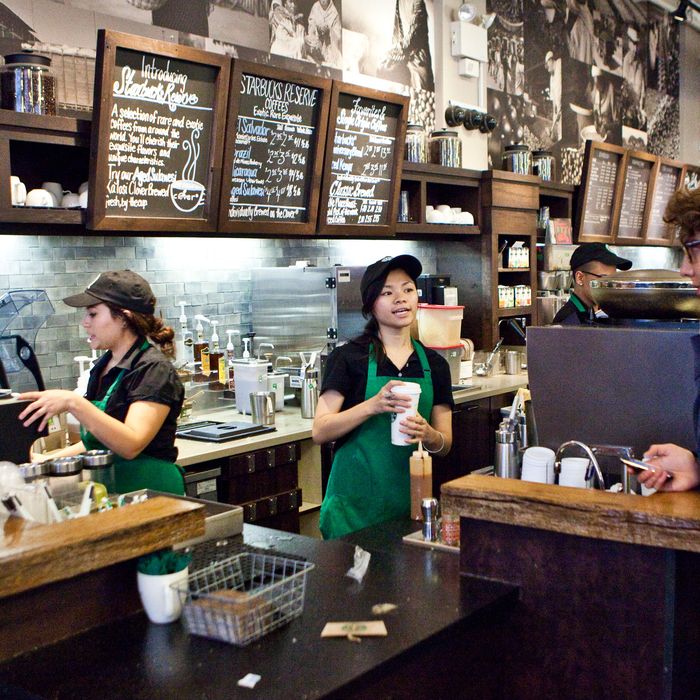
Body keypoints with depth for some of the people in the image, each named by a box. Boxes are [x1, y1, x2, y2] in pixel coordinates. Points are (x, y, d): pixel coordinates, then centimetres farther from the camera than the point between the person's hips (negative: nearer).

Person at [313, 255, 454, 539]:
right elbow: (320, 432, -11)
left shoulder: (434, 364, 6)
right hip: (355, 504, -3)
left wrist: (427, 435, -14)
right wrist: (373, 405, -25)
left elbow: (444, 445, 9)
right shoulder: (348, 358, -5)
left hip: (411, 502, 4)